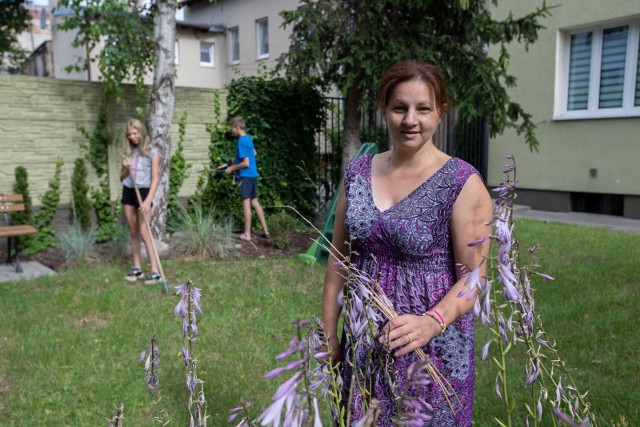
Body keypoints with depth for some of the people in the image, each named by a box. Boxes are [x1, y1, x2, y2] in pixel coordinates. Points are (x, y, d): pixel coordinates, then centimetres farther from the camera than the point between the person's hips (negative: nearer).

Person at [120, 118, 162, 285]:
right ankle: (137, 269, 16)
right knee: (133, 232, 8)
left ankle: (155, 272, -9)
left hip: (143, 192, -5)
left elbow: (155, 179, -9)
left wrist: (148, 200, -20)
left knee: (144, 232, -11)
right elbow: (121, 178, 14)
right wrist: (125, 168, -8)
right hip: (128, 192, 5)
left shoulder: (152, 152, -6)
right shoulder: (128, 152, 8)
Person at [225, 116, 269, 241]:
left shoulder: (241, 141, -17)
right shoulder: (248, 138, 10)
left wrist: (232, 168, -8)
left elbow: (245, 163, -19)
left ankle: (247, 234, -1)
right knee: (254, 202, 14)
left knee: (246, 203, -5)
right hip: (253, 174, 9)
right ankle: (265, 230, 17)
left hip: (246, 175, -9)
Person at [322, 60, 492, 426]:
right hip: (363, 340, 4)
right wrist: (329, 332, 7)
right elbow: (340, 257, 6)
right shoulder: (358, 172, 1)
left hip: (432, 343, -4)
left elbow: (474, 275, -12)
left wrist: (431, 321, -29)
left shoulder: (462, 183, -12)